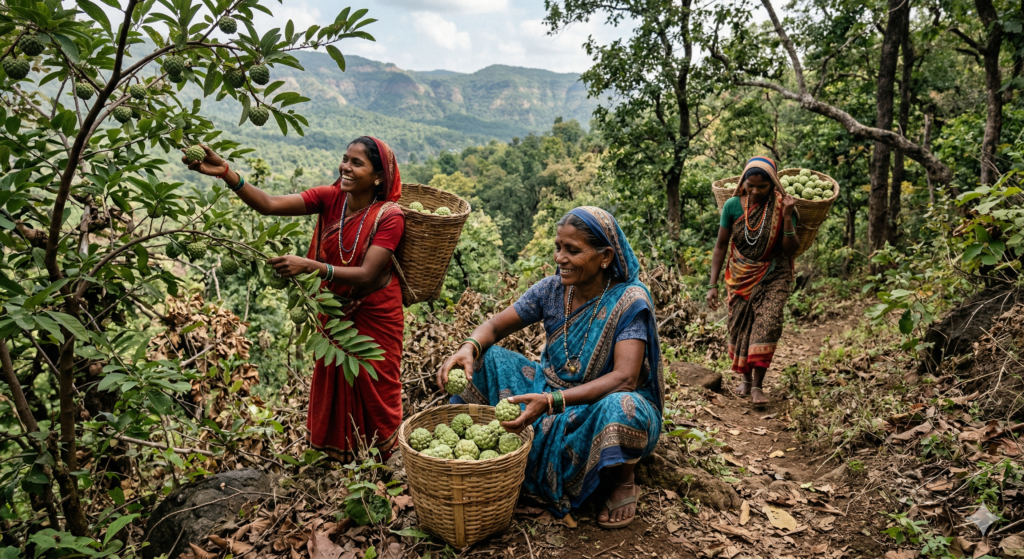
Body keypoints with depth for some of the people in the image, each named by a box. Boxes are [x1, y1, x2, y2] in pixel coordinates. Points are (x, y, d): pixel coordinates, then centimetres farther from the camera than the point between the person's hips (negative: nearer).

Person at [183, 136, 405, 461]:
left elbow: (366, 275, -31)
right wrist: (225, 173, -37)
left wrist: (309, 266, -42)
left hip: (375, 315, -4)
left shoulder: (389, 216, -24)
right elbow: (269, 205, -23)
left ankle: (381, 464, 38)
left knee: (374, 388, 13)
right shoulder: (330, 198, -12)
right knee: (332, 382, 20)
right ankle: (334, 455, 44)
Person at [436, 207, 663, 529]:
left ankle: (622, 481, -7)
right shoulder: (552, 289, -7)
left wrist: (551, 402, -44)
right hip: (552, 389, 5)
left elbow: (625, 378, -32)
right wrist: (469, 347, -27)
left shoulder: (629, 300, -22)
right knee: (484, 359, -9)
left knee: (620, 408, -41)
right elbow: (496, 326, -1)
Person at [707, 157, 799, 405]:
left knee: (767, 324, -16)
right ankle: (746, 378, 28)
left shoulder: (781, 206, -11)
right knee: (740, 326, 7)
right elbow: (721, 246, -3)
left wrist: (787, 217, -25)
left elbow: (791, 250, -12)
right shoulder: (733, 206, -10)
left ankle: (758, 385, -7)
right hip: (741, 277, 2)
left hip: (773, 277, -1)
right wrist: (713, 285, -7)